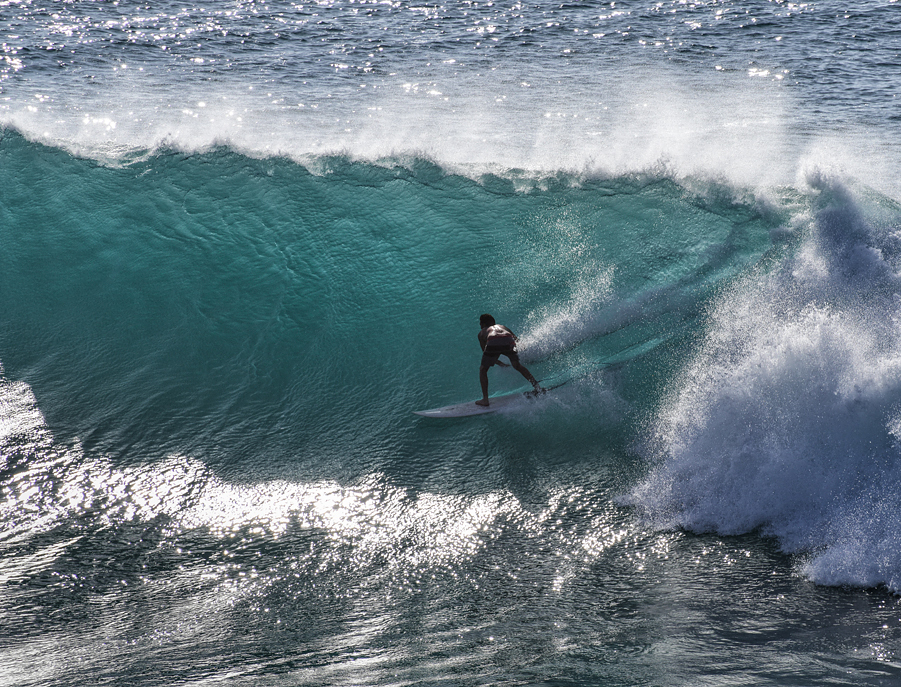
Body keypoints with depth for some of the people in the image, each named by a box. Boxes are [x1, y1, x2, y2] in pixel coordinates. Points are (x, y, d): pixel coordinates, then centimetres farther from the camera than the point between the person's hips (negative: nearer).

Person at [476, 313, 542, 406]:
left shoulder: (481, 333, 35)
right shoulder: (502, 327, 42)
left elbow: (487, 354, 32)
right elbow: (517, 339, 30)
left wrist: (500, 364, 41)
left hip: (493, 343, -2)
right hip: (508, 341, 2)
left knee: (483, 370, 18)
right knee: (517, 365, 25)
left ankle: (485, 399, 13)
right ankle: (537, 386, 17)